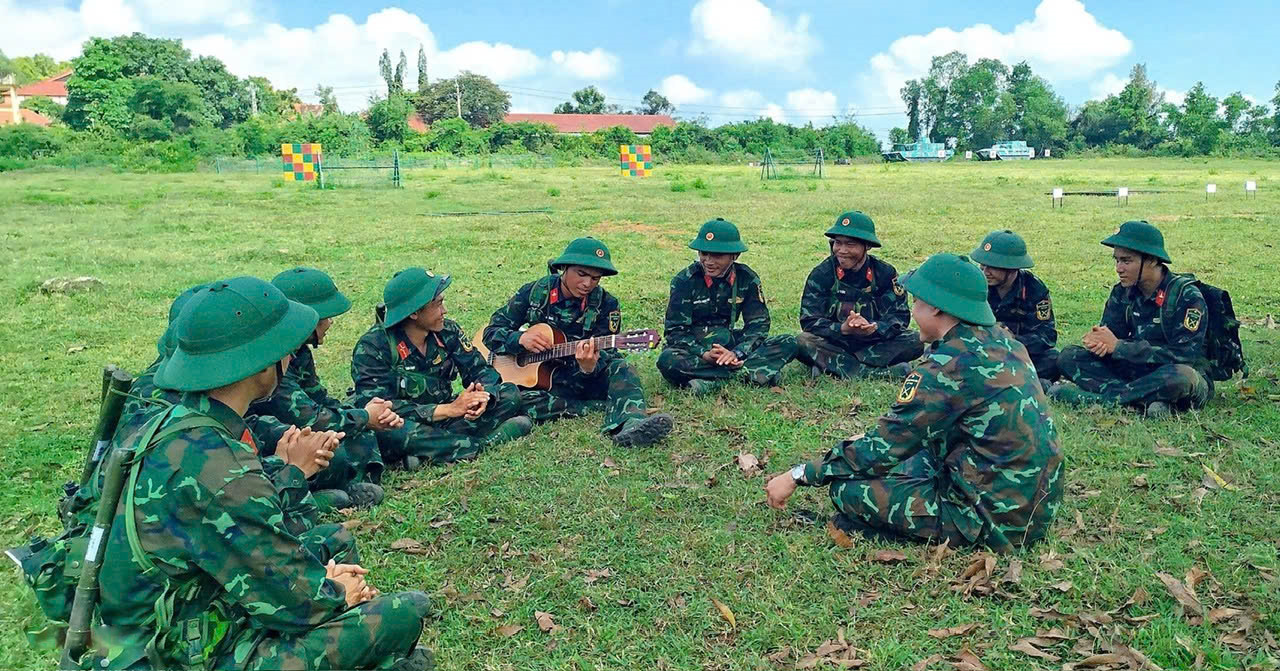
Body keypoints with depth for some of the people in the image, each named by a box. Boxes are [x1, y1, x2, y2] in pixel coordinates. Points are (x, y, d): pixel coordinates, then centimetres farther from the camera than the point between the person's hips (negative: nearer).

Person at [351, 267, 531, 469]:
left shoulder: (447, 332, -3)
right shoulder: (372, 348, -17)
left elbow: (481, 370, 0)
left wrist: (484, 396, -25)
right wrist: (449, 409, -31)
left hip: (442, 421, 5)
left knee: (510, 394, -8)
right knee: (391, 433, -41)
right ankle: (486, 442, -26)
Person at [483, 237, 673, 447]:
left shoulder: (606, 305, -5)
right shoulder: (534, 292, -3)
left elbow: (605, 356, -10)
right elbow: (491, 332, 1)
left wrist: (589, 368, -36)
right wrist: (521, 339, -21)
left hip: (584, 380, 0)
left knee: (620, 368, -29)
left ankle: (630, 425, -60)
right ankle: (607, 407, -23)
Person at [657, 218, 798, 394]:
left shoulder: (747, 279, -4)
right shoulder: (684, 281, -11)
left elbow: (758, 324, -5)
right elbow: (675, 331, -12)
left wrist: (737, 353, -24)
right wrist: (704, 354, -29)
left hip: (730, 344, 3)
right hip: (695, 347, -3)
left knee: (789, 344, -15)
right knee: (668, 361, -37)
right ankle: (745, 372, -29)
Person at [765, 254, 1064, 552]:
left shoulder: (949, 366, -20)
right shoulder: (1000, 338, 5)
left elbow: (884, 447, -16)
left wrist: (800, 475, -7)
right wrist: (875, 438, 23)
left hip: (994, 517, -9)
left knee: (848, 487, -9)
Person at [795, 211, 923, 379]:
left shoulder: (886, 273, -3)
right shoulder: (821, 274, -7)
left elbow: (899, 315, -8)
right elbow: (809, 320, -12)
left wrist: (874, 328, -29)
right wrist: (842, 329, -30)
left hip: (874, 342, 2)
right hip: (834, 342, -2)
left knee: (915, 342, -23)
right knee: (803, 343, -32)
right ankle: (880, 373, -33)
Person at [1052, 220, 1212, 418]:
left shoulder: (1186, 296, -16)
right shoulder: (1123, 292, 2)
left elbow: (1184, 354, -24)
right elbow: (1111, 333, 1)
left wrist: (1118, 346, -26)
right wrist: (1098, 341, -26)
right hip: (1137, 371, 6)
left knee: (1181, 376, -41)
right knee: (1069, 356, -11)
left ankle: (1092, 397, -30)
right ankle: (1147, 400, -28)